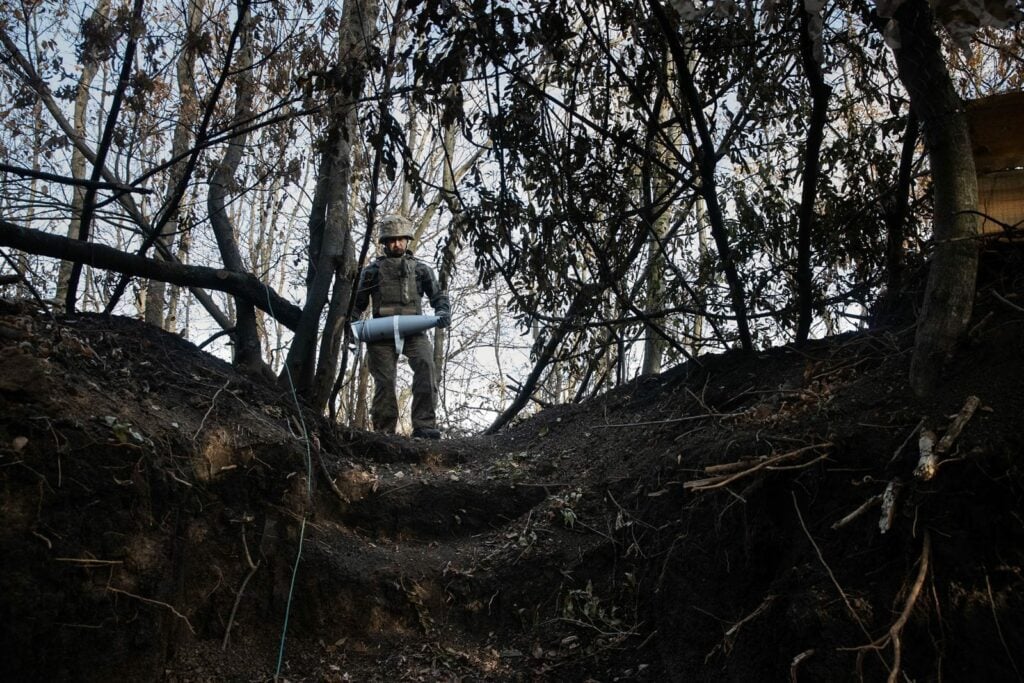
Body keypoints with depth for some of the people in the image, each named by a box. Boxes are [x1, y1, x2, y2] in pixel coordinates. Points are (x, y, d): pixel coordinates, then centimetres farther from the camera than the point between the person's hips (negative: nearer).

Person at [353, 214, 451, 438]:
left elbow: (438, 295, 15)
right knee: (384, 380, -7)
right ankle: (384, 431, 2)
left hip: (413, 330, -1)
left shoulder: (421, 269, 19)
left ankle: (424, 425, -30)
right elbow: (358, 303, 24)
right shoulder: (372, 271, 20)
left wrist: (443, 312, -8)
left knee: (425, 364, -26)